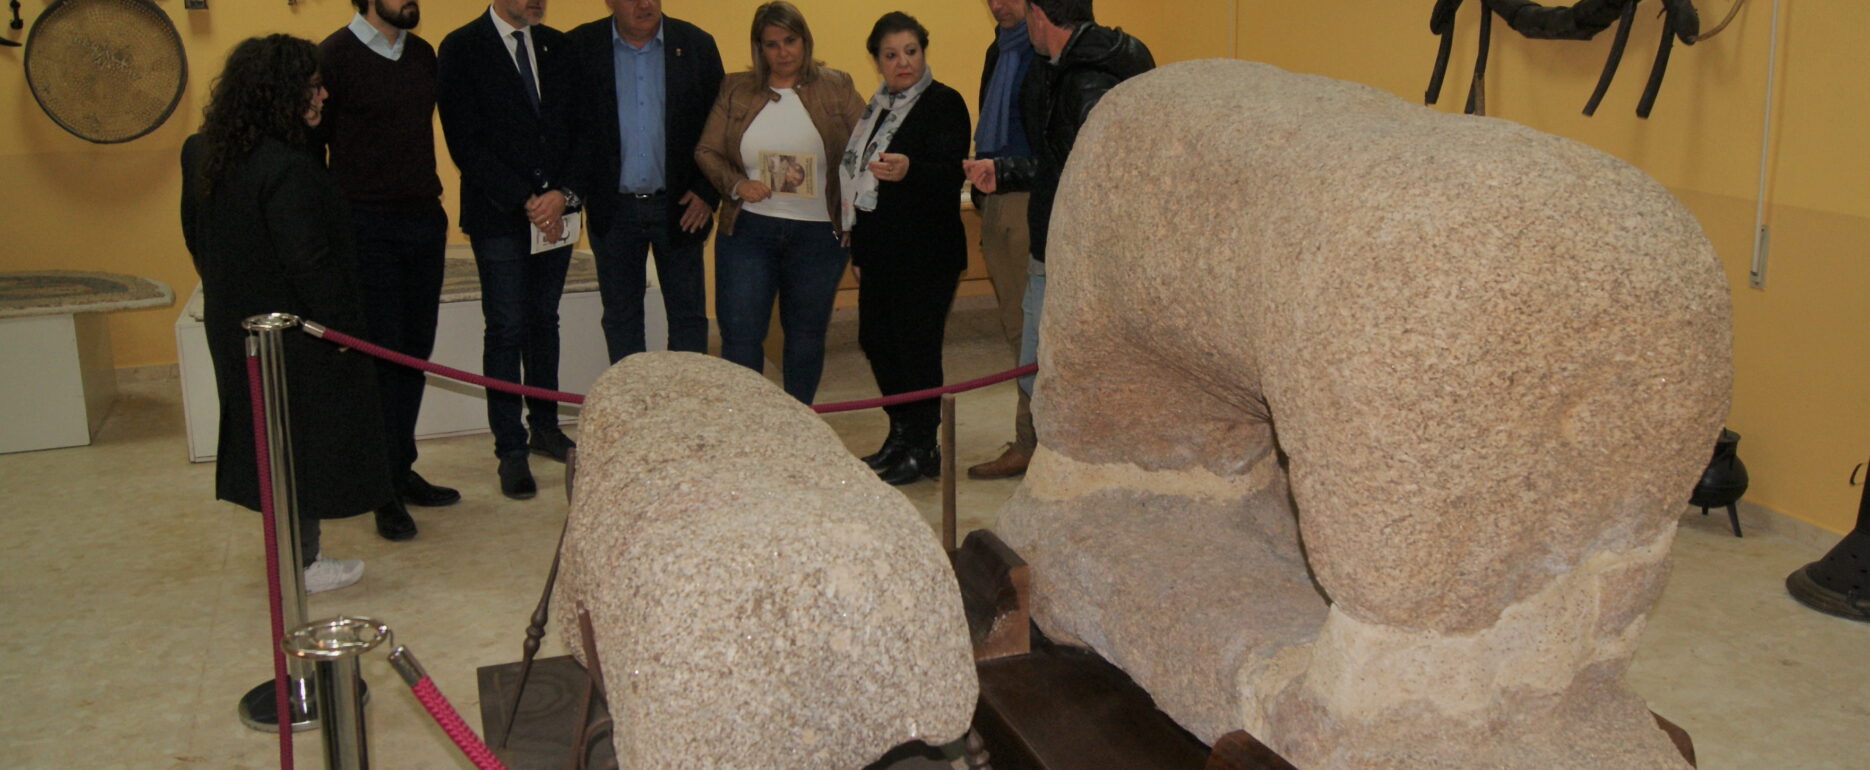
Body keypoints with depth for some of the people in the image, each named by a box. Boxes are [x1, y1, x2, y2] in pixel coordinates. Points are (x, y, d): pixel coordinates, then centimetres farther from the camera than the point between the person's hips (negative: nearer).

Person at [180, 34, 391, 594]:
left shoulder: (203, 155, 3)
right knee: (305, 442, 5)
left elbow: (195, 239, 13)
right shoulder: (287, 170, -26)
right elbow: (310, 261, -25)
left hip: (236, 330, 9)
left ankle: (287, 545, 34)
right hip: (296, 334, -9)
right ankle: (302, 564, 16)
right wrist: (339, 324, -14)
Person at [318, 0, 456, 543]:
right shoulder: (335, 56, -8)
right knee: (381, 357, -2)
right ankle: (386, 490, 8)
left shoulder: (422, 54, 11)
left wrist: (435, 209, 14)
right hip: (368, 227, -6)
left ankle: (402, 471, 22)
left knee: (415, 354, 10)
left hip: (423, 221, 6)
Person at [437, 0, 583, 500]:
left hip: (555, 212, 4)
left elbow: (579, 128, 9)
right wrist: (525, 202, -14)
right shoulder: (461, 48, -5)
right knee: (506, 331, -1)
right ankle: (511, 450, 7)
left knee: (545, 322, 12)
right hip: (498, 215, -4)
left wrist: (563, 193, -7)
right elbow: (465, 144, -10)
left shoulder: (558, 47, 10)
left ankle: (545, 426, 25)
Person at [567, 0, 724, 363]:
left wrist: (707, 191, -5)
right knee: (620, 316, 10)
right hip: (612, 207, 0)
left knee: (688, 313, 5)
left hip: (679, 206, 0)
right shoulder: (580, 46, -2)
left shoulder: (697, 45, -1)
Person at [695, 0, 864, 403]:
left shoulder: (835, 87, 4)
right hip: (748, 230, 0)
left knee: (806, 336, 11)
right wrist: (736, 183, -11)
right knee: (739, 337, -2)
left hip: (818, 234, 0)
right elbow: (706, 150, 7)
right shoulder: (735, 90, 7)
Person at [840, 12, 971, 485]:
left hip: (926, 253, -8)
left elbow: (951, 174, -20)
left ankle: (923, 450, 8)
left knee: (916, 346, -5)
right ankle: (901, 436, 27)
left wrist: (907, 170, -40)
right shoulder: (878, 107, 14)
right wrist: (858, 247, 20)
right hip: (881, 251, 8)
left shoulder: (944, 104, -8)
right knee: (875, 339, 11)